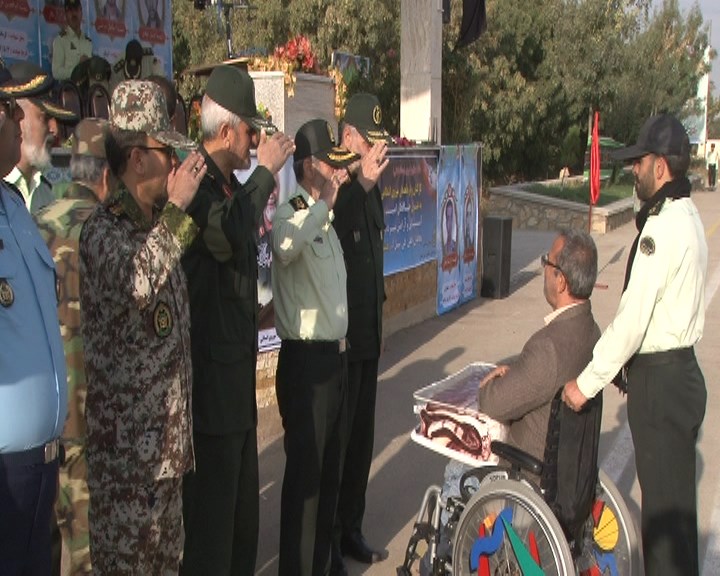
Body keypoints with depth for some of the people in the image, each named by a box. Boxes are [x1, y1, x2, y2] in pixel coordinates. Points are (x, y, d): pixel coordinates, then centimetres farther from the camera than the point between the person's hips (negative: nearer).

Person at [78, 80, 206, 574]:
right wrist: (176, 209, -27)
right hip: (126, 429, -8)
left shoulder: (159, 225, 11)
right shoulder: (103, 229, -14)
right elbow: (135, 282, -36)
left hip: (169, 421, 8)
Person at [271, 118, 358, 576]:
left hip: (336, 355, 9)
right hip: (305, 359, -9)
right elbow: (284, 246, -40)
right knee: (305, 470, -2)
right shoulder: (291, 215, -15)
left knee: (329, 468, 18)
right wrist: (323, 203, -30)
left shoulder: (325, 220, 15)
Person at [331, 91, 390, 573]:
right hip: (338, 339, -8)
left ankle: (351, 529, 31)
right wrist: (362, 183, -43)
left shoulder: (371, 188, 11)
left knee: (362, 437, 16)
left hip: (368, 335, 8)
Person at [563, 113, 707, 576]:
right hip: (679, 371, 10)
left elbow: (632, 318, -22)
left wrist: (587, 382, -15)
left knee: (665, 503, 1)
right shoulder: (687, 217, 11)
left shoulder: (663, 227, -20)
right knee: (673, 501, 19)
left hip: (660, 381, -10)